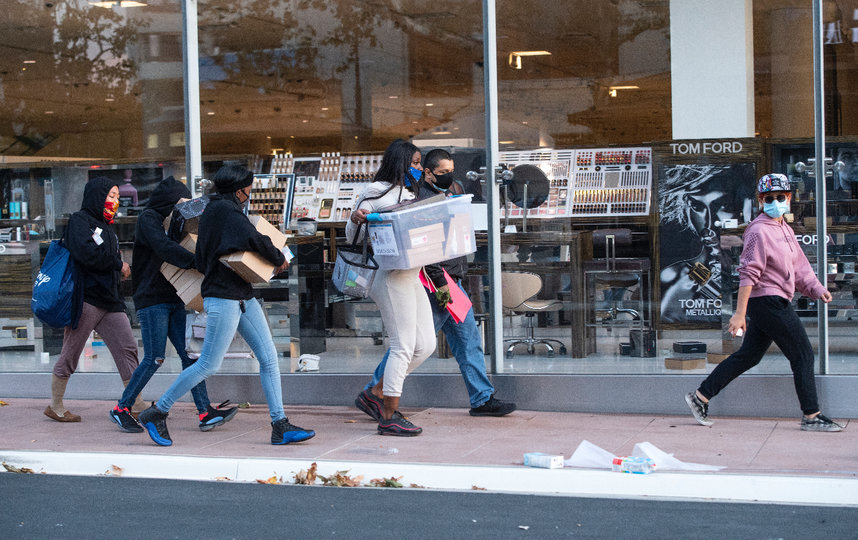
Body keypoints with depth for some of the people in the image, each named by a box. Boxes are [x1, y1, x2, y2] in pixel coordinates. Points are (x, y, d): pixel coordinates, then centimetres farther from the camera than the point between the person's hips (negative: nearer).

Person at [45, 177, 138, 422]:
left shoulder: (106, 227, 22)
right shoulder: (79, 220, -4)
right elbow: (86, 252, -20)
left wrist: (122, 272, 0)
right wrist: (118, 265, -11)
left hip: (110, 300, 8)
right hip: (85, 298, -8)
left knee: (128, 348, -3)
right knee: (70, 354, 1)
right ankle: (55, 406, 15)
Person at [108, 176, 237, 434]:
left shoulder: (168, 221, 19)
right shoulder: (148, 219, -7)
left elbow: (175, 251, 18)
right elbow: (165, 248, -23)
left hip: (173, 300, 8)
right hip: (152, 300, -8)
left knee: (190, 355, -1)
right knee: (154, 359, -8)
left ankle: (205, 412, -5)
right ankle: (121, 409, 6)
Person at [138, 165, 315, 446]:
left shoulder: (212, 210, 17)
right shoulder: (224, 209, -13)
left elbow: (200, 261, 22)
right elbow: (253, 238, -25)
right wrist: (279, 259, -10)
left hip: (243, 297, 10)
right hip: (223, 299, -10)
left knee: (269, 357, 3)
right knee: (208, 365, -5)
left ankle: (280, 426, 3)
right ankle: (156, 413, 7)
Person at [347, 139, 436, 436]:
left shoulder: (410, 194, 21)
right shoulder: (376, 193, -5)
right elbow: (354, 236, -4)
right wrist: (355, 219, -26)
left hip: (411, 276, 9)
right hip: (390, 276, -9)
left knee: (425, 344, 9)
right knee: (403, 346, -8)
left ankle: (380, 390, 23)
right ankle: (389, 417, -1)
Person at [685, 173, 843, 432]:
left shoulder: (786, 230, 16)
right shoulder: (759, 231, -14)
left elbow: (799, 266, 22)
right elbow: (748, 274, -19)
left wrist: (817, 289, 7)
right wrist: (740, 313, -22)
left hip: (774, 304, 10)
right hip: (769, 301, -10)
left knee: (748, 356, 13)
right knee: (803, 354, -4)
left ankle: (701, 396, 17)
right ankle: (811, 416, 3)